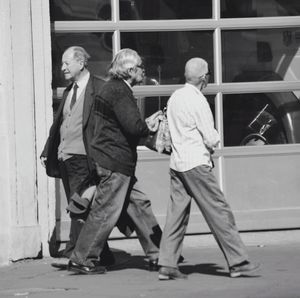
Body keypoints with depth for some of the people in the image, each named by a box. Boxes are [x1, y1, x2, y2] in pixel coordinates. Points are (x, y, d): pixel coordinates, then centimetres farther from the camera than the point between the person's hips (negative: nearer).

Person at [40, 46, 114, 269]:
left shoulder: (100, 89, -6)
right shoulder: (69, 91, 19)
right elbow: (58, 124, 21)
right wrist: (47, 152, 13)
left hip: (83, 158, -9)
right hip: (65, 158, 9)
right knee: (76, 209, 10)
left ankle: (73, 256, -13)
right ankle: (103, 255, 17)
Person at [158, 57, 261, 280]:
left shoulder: (175, 97, 10)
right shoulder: (198, 101, -13)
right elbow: (211, 139, -15)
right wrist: (215, 139, 8)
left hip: (177, 162, 8)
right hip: (196, 164, -8)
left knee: (177, 212, 8)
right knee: (219, 212, -3)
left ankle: (167, 266, 5)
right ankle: (238, 262, -1)